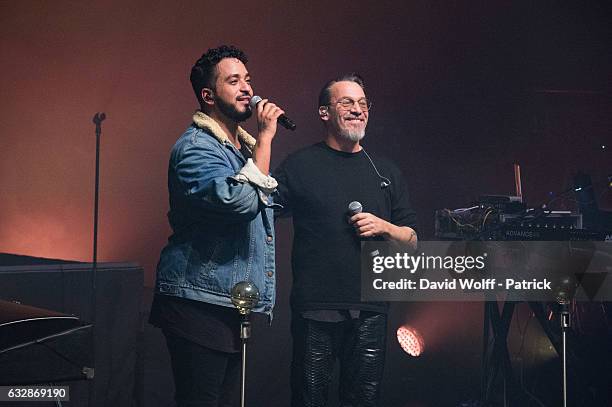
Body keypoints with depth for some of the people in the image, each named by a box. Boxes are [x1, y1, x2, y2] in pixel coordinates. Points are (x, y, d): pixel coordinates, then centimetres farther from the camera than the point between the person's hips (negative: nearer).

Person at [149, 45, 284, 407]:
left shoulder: (246, 146, 17)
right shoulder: (196, 148, -12)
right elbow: (242, 201, -28)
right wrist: (266, 136, -19)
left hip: (235, 308, 9)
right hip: (201, 306, -9)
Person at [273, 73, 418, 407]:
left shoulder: (385, 172, 15)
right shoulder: (299, 165, 4)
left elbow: (411, 239, 16)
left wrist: (384, 227, -4)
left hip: (370, 310, 3)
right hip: (315, 309, -3)